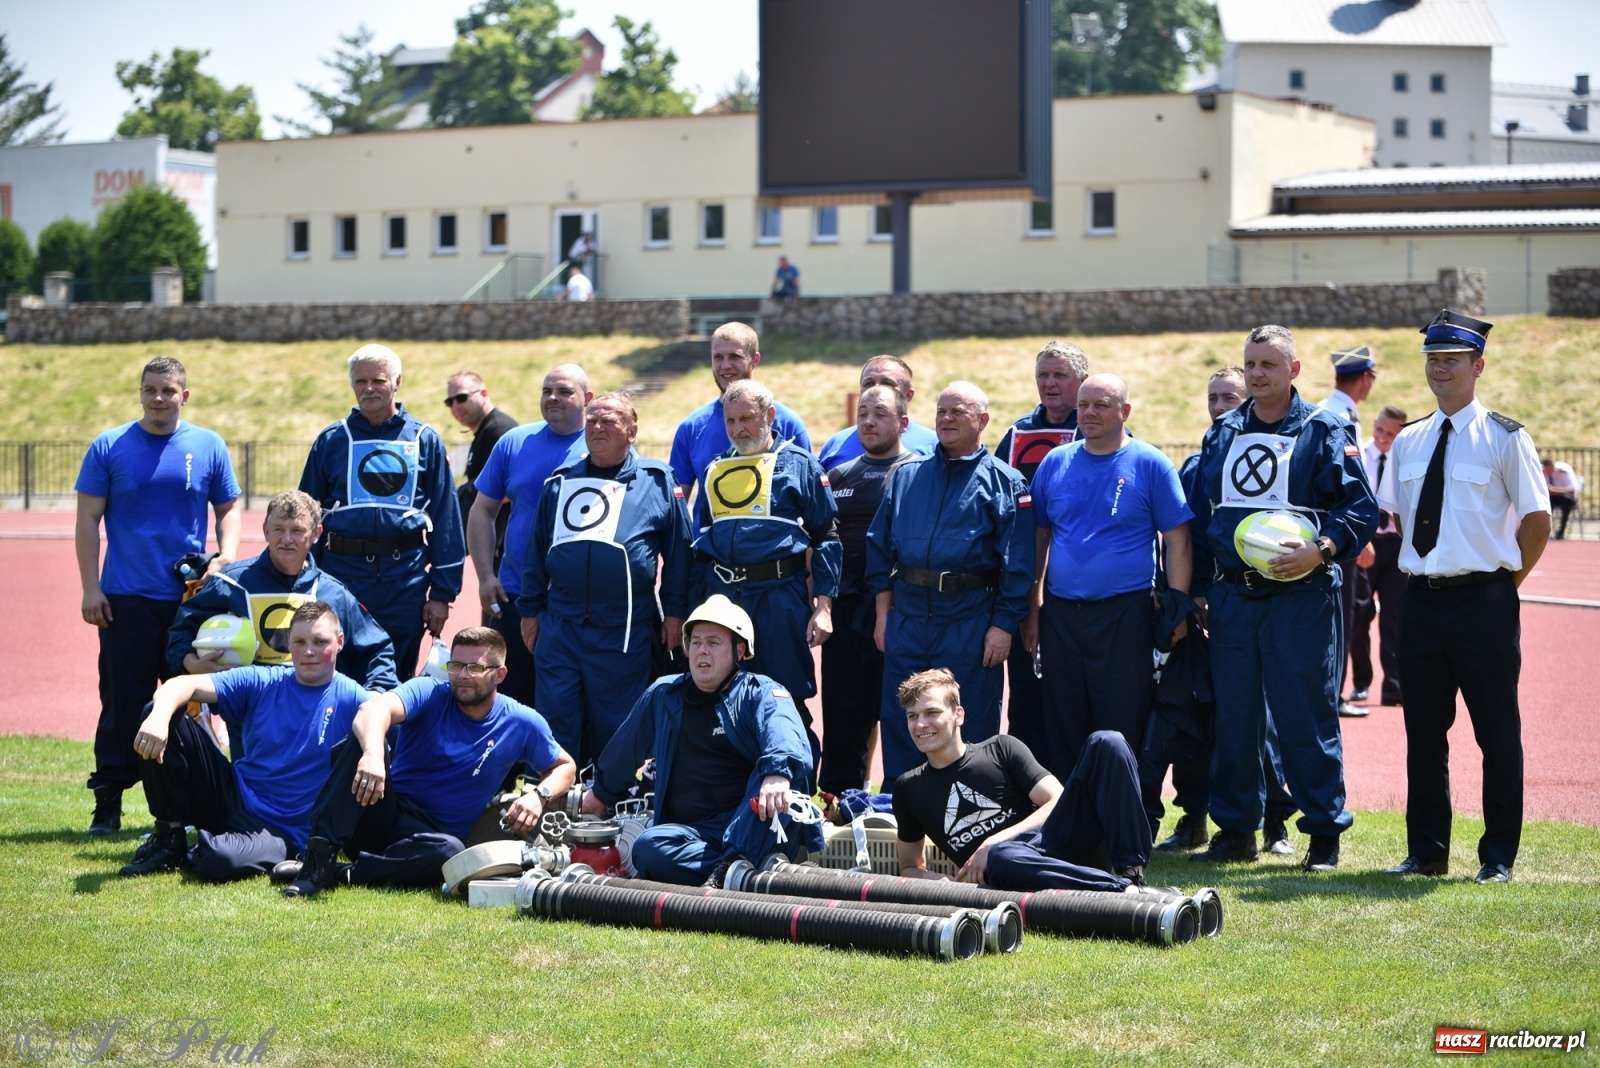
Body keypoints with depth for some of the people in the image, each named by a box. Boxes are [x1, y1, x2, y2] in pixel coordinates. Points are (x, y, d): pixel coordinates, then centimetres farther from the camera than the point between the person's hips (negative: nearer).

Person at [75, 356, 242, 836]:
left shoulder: (209, 447, 5)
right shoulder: (109, 447, 1)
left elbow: (228, 509, 12)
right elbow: (88, 519, 2)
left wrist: (227, 556, -7)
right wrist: (90, 588, -4)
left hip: (192, 597, 2)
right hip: (126, 599, -2)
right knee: (122, 704, -1)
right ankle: (108, 804, 6)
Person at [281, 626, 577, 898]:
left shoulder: (521, 723, 3)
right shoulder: (429, 694, -6)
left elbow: (565, 767, 17)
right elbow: (374, 709, -27)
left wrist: (540, 794, -8)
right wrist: (373, 754, -52)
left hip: (428, 836, 1)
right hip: (382, 815, -1)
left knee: (449, 852, -39)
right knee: (360, 742, -29)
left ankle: (335, 874, -30)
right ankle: (319, 857, -34)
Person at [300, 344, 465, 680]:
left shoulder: (425, 440, 5)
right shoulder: (331, 441, 6)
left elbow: (446, 518, 4)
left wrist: (442, 592, -1)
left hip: (405, 580, 0)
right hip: (343, 574, 0)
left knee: (397, 680, 7)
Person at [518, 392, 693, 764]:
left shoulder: (657, 481, 4)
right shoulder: (561, 483, 14)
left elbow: (678, 553, 4)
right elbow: (536, 552, 17)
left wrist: (675, 611, 0)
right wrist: (530, 610, 13)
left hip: (625, 633, -3)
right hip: (560, 626, 3)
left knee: (614, 730, 4)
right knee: (555, 722, 3)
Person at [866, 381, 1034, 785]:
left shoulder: (1004, 482, 1)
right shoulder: (907, 475, 13)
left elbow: (1017, 563, -4)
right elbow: (880, 544, 15)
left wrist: (1004, 625, -10)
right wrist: (883, 611, 6)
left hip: (970, 624, -4)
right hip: (907, 615, 4)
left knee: (970, 730, 2)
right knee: (898, 723, 7)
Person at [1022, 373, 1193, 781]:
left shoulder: (1150, 464, -2)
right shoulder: (1054, 464, 8)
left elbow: (1177, 541, -3)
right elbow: (1038, 538, 13)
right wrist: (1032, 609, 10)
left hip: (1125, 617, -4)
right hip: (1060, 614, 4)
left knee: (1124, 731, 0)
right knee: (1063, 731, 10)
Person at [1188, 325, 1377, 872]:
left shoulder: (1325, 432, -1)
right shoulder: (1222, 434, 14)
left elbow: (1361, 508, -6)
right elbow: (1198, 515, 19)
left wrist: (1320, 551, -21)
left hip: (1300, 597, -5)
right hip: (1231, 597, 5)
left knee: (1306, 718, -4)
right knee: (1233, 717, 8)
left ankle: (1325, 833, 5)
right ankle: (1235, 829, 17)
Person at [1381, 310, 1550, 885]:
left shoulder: (1505, 438, -5)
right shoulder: (1407, 443, 10)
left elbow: (1537, 520, -3)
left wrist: (1503, 581, -1)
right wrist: (1424, 571, 12)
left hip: (1484, 603, -5)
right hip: (1421, 600, 5)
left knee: (1497, 731, 1)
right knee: (1423, 730, 9)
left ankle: (1498, 857, 9)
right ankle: (1426, 850, 18)